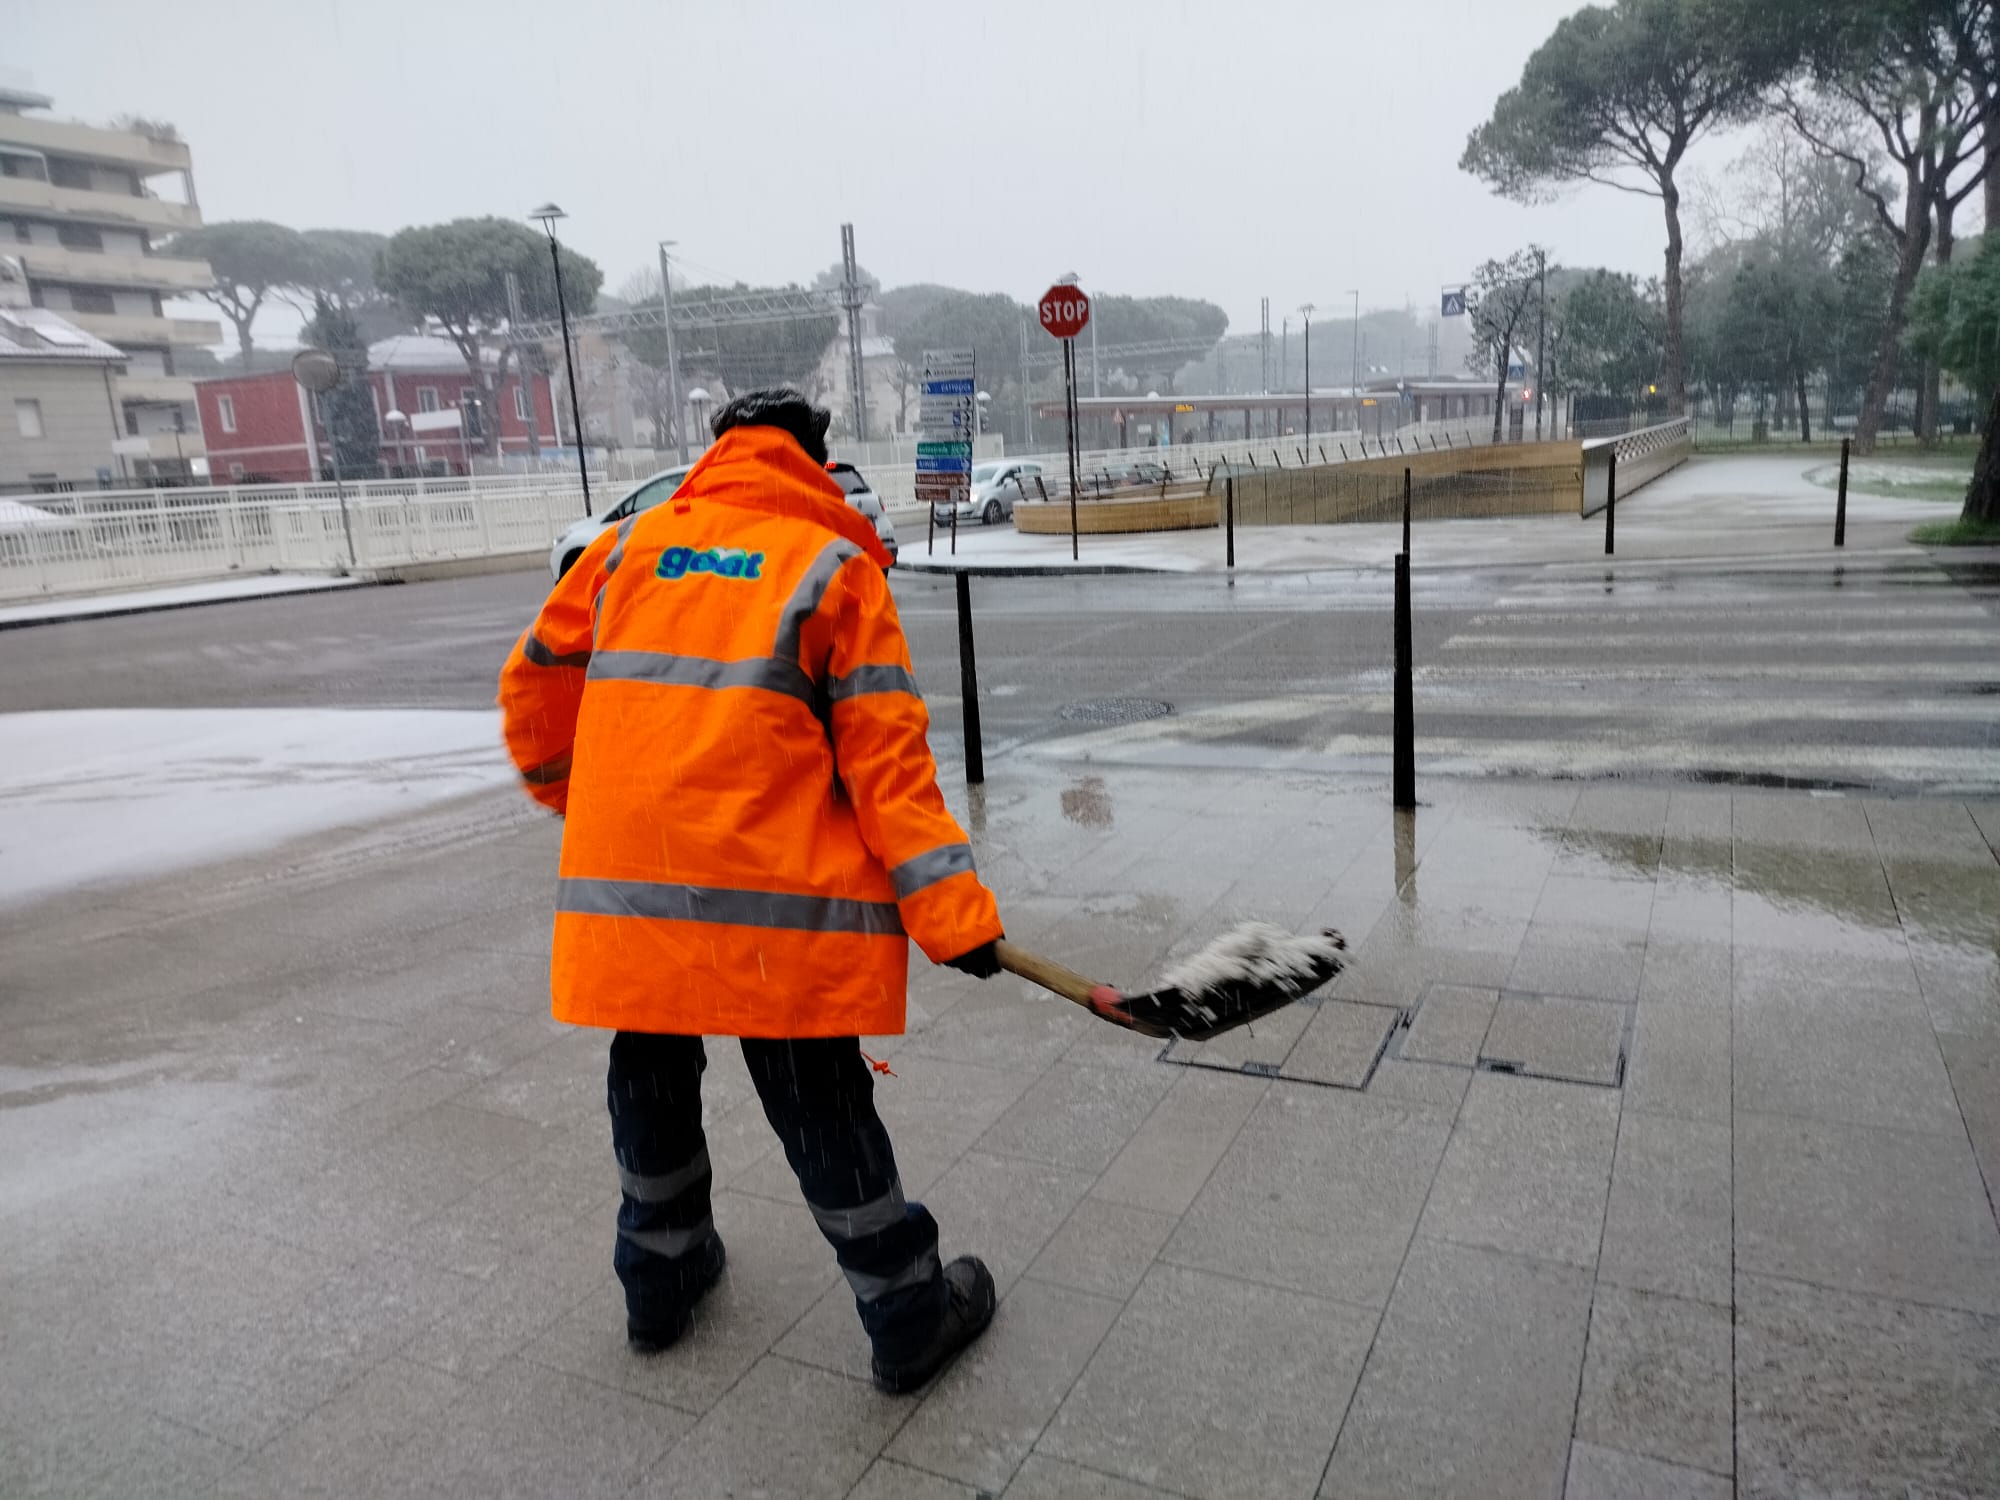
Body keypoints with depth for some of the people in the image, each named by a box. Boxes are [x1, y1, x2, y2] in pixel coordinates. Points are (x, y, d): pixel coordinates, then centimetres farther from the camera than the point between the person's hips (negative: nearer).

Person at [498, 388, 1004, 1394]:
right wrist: (952, 910, -9)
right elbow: (886, 754, -9)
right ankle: (909, 1317, 22)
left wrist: (569, 792, 36)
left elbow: (533, 690, 17)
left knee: (653, 1074, 23)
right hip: (774, 899, -4)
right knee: (819, 1102, 7)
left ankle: (661, 1280, 42)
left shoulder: (623, 550, 11)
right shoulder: (835, 568, -1)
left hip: (623, 887, 4)